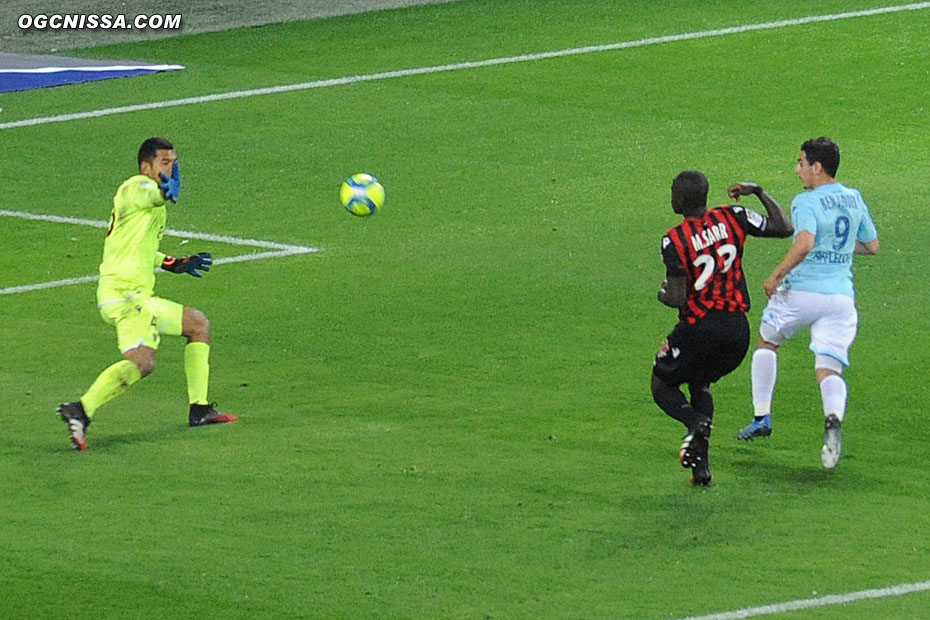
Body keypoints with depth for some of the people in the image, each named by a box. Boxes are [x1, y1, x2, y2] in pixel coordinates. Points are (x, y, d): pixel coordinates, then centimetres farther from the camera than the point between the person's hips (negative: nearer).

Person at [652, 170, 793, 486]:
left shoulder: (674, 240, -14)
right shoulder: (733, 217, -3)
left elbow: (677, 298, -17)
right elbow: (784, 227, 6)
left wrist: (663, 294, 7)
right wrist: (759, 192, 16)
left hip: (699, 327, -5)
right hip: (738, 327, 5)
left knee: (663, 386, 17)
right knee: (699, 384, 27)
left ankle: (696, 421, -17)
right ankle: (701, 465, 15)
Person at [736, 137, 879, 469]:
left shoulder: (806, 202, -11)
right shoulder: (855, 199, 10)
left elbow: (805, 244, -27)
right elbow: (872, 246, 20)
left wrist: (777, 276, -16)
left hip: (803, 292, -4)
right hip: (841, 296, 4)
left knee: (766, 342, 23)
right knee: (828, 371, 1)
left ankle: (762, 418, 22)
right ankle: (833, 417, -31)